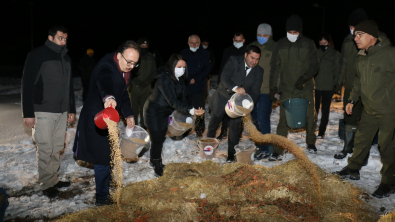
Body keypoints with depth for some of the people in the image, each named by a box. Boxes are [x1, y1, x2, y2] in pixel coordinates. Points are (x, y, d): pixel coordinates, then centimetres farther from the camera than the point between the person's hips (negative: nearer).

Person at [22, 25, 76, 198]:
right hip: (43, 111, -6)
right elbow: (27, 84, -9)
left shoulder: (66, 58, 14)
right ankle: (46, 185, 9)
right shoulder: (37, 55, -6)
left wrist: (71, 109, 18)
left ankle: (54, 179, 23)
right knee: (45, 149, -3)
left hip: (62, 111, 6)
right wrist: (28, 113, -13)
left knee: (57, 148, 11)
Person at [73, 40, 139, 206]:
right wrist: (108, 97, -71)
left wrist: (128, 114, 13)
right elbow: (104, 81, -50)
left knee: (107, 154, 23)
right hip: (96, 117, -9)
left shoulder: (125, 71, 4)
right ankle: (102, 197, 14)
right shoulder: (107, 66, -26)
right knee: (102, 157, -4)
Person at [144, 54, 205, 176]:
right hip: (154, 112, -8)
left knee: (161, 137, 19)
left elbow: (183, 97, -6)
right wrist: (190, 110, -46)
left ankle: (155, 161, 40)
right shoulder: (164, 79, -30)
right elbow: (172, 101, -37)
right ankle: (156, 164, 23)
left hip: (164, 112, 8)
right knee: (157, 139, 1)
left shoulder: (180, 79, -5)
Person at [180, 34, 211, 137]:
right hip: (185, 86, 2)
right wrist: (188, 80, -5)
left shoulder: (205, 54, 5)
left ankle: (199, 131, 2)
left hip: (199, 86, -2)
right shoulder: (183, 53, 10)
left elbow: (207, 69, 0)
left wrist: (195, 79, -9)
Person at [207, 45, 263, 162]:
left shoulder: (259, 71, -7)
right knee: (214, 122, 15)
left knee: (235, 127, -5)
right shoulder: (234, 61, -15)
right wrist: (235, 88, -44)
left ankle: (231, 154, 11)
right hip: (223, 98, 0)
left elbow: (255, 91, -10)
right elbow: (224, 77, -26)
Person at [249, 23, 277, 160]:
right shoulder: (252, 46, 11)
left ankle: (265, 149, 3)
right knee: (254, 118, 13)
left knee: (263, 119, -8)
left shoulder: (275, 48, -3)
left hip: (266, 90, -5)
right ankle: (259, 145, 29)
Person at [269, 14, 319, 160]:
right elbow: (275, 67, 4)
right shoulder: (280, 45, 3)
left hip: (306, 88, 0)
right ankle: (278, 152, 0)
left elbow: (314, 65, 0)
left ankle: (311, 143, 35)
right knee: (283, 119, -4)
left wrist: (304, 78, -18)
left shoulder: (308, 44, 0)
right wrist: (273, 88, -2)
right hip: (287, 89, 0)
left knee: (310, 117, 10)